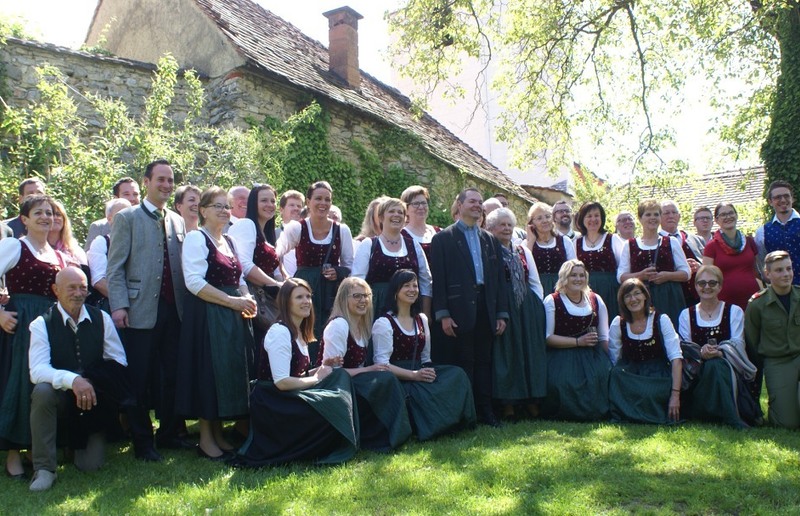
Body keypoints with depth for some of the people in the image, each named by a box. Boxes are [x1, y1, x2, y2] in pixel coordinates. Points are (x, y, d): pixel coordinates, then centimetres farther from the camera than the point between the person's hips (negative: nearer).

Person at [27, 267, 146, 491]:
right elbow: (37, 371, -21)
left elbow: (119, 363, -1)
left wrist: (91, 384, -19)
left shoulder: (102, 319, 0)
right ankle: (43, 468, -19)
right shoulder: (42, 324, -8)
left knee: (90, 465, -13)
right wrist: (72, 380, -38)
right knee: (43, 391, -35)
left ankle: (86, 441, 27)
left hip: (97, 399, 1)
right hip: (62, 397, -1)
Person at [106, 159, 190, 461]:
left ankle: (169, 433, 24)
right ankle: (142, 442, 15)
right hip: (141, 311, -4)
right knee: (140, 379, 3)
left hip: (174, 310, 5)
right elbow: (115, 267, -4)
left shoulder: (178, 221, 15)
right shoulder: (127, 218, 1)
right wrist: (119, 305, -13)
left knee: (173, 375, 9)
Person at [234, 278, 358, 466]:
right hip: (274, 404, -9)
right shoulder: (279, 332, -16)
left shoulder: (300, 332, 14)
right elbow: (282, 382, -22)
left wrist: (322, 369, -2)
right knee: (333, 408, -22)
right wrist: (316, 378, -11)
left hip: (293, 397, 9)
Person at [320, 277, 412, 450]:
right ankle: (379, 440, -13)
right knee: (385, 380, -24)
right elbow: (332, 371, -18)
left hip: (355, 383, 8)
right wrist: (368, 370, -17)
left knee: (385, 380, -17)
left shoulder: (363, 325, 12)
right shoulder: (338, 325, -15)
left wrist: (370, 370, -8)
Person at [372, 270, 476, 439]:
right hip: (396, 380, -6)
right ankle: (429, 428, -12)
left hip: (419, 374, 6)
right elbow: (382, 363, -14)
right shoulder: (383, 323, -6)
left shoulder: (421, 319, 16)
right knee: (425, 392, -36)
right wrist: (414, 375, -23)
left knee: (456, 374, -21)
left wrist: (428, 371, -7)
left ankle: (454, 422, -13)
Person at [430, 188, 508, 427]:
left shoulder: (491, 240, 17)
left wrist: (502, 313, 8)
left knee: (484, 362, 9)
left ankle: (485, 411, 17)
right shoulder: (443, 238, 2)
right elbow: (438, 278, -4)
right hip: (460, 310, -5)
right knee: (462, 363, -1)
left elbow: (499, 278, 15)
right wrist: (443, 314, -11)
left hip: (486, 310, 5)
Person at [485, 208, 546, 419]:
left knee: (531, 351, 5)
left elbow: (535, 283, 19)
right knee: (505, 352, -2)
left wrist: (538, 308, 10)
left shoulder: (523, 251, 16)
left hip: (527, 308, 5)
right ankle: (508, 403, 6)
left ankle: (532, 401, 15)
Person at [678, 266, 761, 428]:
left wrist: (718, 352, -27)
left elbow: (737, 344, -5)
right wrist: (701, 352, -23)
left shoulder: (734, 311, 9)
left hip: (728, 370, -1)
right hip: (699, 371, 1)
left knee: (715, 364, -36)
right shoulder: (686, 315, 12)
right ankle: (732, 420, -32)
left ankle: (732, 417, -39)